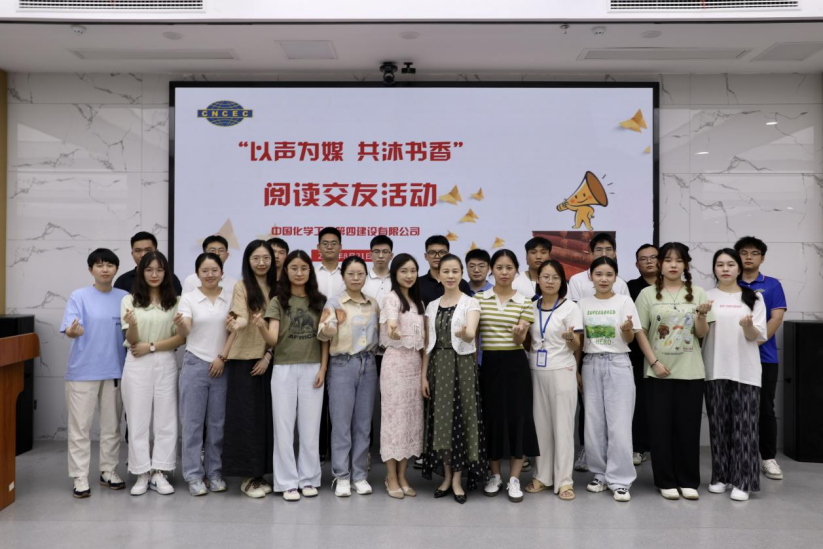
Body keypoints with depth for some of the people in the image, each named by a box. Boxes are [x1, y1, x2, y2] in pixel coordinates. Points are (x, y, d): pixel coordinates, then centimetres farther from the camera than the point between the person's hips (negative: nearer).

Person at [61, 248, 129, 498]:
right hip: (83, 370, -3)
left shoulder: (124, 297, 5)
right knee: (80, 427, 2)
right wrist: (72, 331, -37)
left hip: (115, 370, 3)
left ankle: (109, 471, 25)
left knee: (112, 425, 12)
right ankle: (80, 478, 11)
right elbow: (71, 330, -16)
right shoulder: (79, 296, -4)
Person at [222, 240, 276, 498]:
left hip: (266, 360, 4)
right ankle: (247, 476, 9)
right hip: (243, 360, -4)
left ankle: (260, 473, 17)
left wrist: (268, 355, -4)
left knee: (266, 416, 7)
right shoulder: (241, 286, -4)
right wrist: (236, 324, -41)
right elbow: (242, 318, -18)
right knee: (246, 417, -1)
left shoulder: (275, 288, 9)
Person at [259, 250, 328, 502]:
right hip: (284, 370, -1)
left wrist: (323, 369, -2)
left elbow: (325, 339, 6)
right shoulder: (278, 301, 0)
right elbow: (272, 340, -11)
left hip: (312, 370, 1)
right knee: (284, 427, 3)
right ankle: (288, 482, 13)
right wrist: (261, 327, -32)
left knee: (310, 427, 8)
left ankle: (309, 479, 20)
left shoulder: (319, 301, 5)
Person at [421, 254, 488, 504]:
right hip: (438, 366, 4)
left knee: (461, 418, -2)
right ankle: (446, 476, 19)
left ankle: (457, 479, 10)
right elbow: (428, 344, 9)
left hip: (462, 365, -4)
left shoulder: (470, 303, -3)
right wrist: (424, 374, 3)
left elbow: (471, 335, -20)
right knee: (440, 420, 6)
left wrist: (464, 333, -44)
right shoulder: (432, 306, 9)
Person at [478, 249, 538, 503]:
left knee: (517, 417, 0)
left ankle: (514, 479, 13)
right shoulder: (479, 298, 3)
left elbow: (521, 340, -5)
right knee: (491, 417, 5)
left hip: (515, 364, 0)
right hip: (488, 363, 1)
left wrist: (519, 332, -25)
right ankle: (495, 475, 22)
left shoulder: (524, 302, 2)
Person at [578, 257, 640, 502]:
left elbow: (629, 340, -5)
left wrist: (627, 329, -26)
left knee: (619, 424, -4)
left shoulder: (624, 301, -2)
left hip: (618, 363, -3)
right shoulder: (583, 304, 5)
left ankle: (620, 480, 5)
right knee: (594, 423, 6)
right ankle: (600, 474, 20)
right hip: (591, 364, 3)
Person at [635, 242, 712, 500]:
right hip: (659, 371, -1)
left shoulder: (697, 293, 5)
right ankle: (666, 481, 13)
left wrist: (702, 315, -17)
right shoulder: (648, 294, 1)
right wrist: (654, 362, -9)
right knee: (661, 426, 2)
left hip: (691, 372, 1)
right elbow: (640, 332, -1)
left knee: (688, 426, 5)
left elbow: (702, 334, 3)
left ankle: (688, 481, 17)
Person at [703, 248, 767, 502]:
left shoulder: (754, 298, 5)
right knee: (719, 424, 5)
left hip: (745, 370, -1)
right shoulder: (706, 296, 6)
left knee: (744, 425, -1)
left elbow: (757, 337, 0)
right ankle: (720, 477, 16)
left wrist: (748, 326, -22)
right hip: (716, 369, 1)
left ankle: (742, 481, 5)